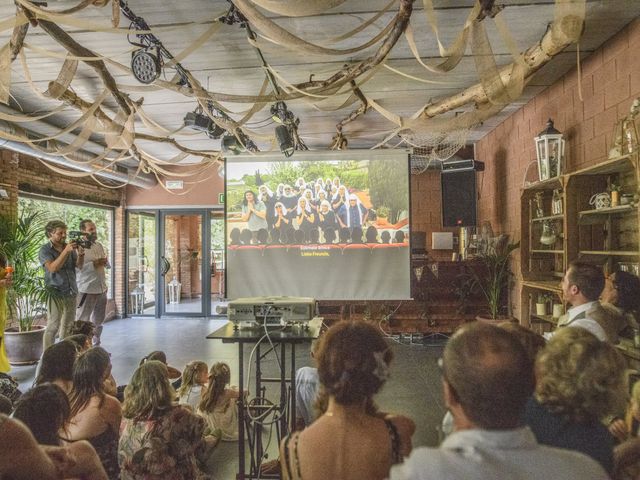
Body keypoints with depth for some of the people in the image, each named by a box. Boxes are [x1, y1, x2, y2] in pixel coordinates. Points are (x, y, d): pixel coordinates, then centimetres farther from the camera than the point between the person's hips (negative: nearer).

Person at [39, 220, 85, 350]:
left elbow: (79, 266, 5)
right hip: (55, 293, -5)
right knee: (53, 327, -6)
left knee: (68, 326, 10)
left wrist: (81, 254, -14)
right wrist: (66, 251, -25)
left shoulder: (70, 247, 9)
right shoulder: (45, 250, -3)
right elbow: (53, 268, -18)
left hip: (71, 293, 5)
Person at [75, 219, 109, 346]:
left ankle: (96, 346, 30)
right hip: (87, 290, -7)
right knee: (82, 321, 0)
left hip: (102, 289, 7)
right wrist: (94, 264, -22)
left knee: (98, 321, 17)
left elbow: (108, 265, 18)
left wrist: (105, 262, -3)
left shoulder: (99, 245, 12)